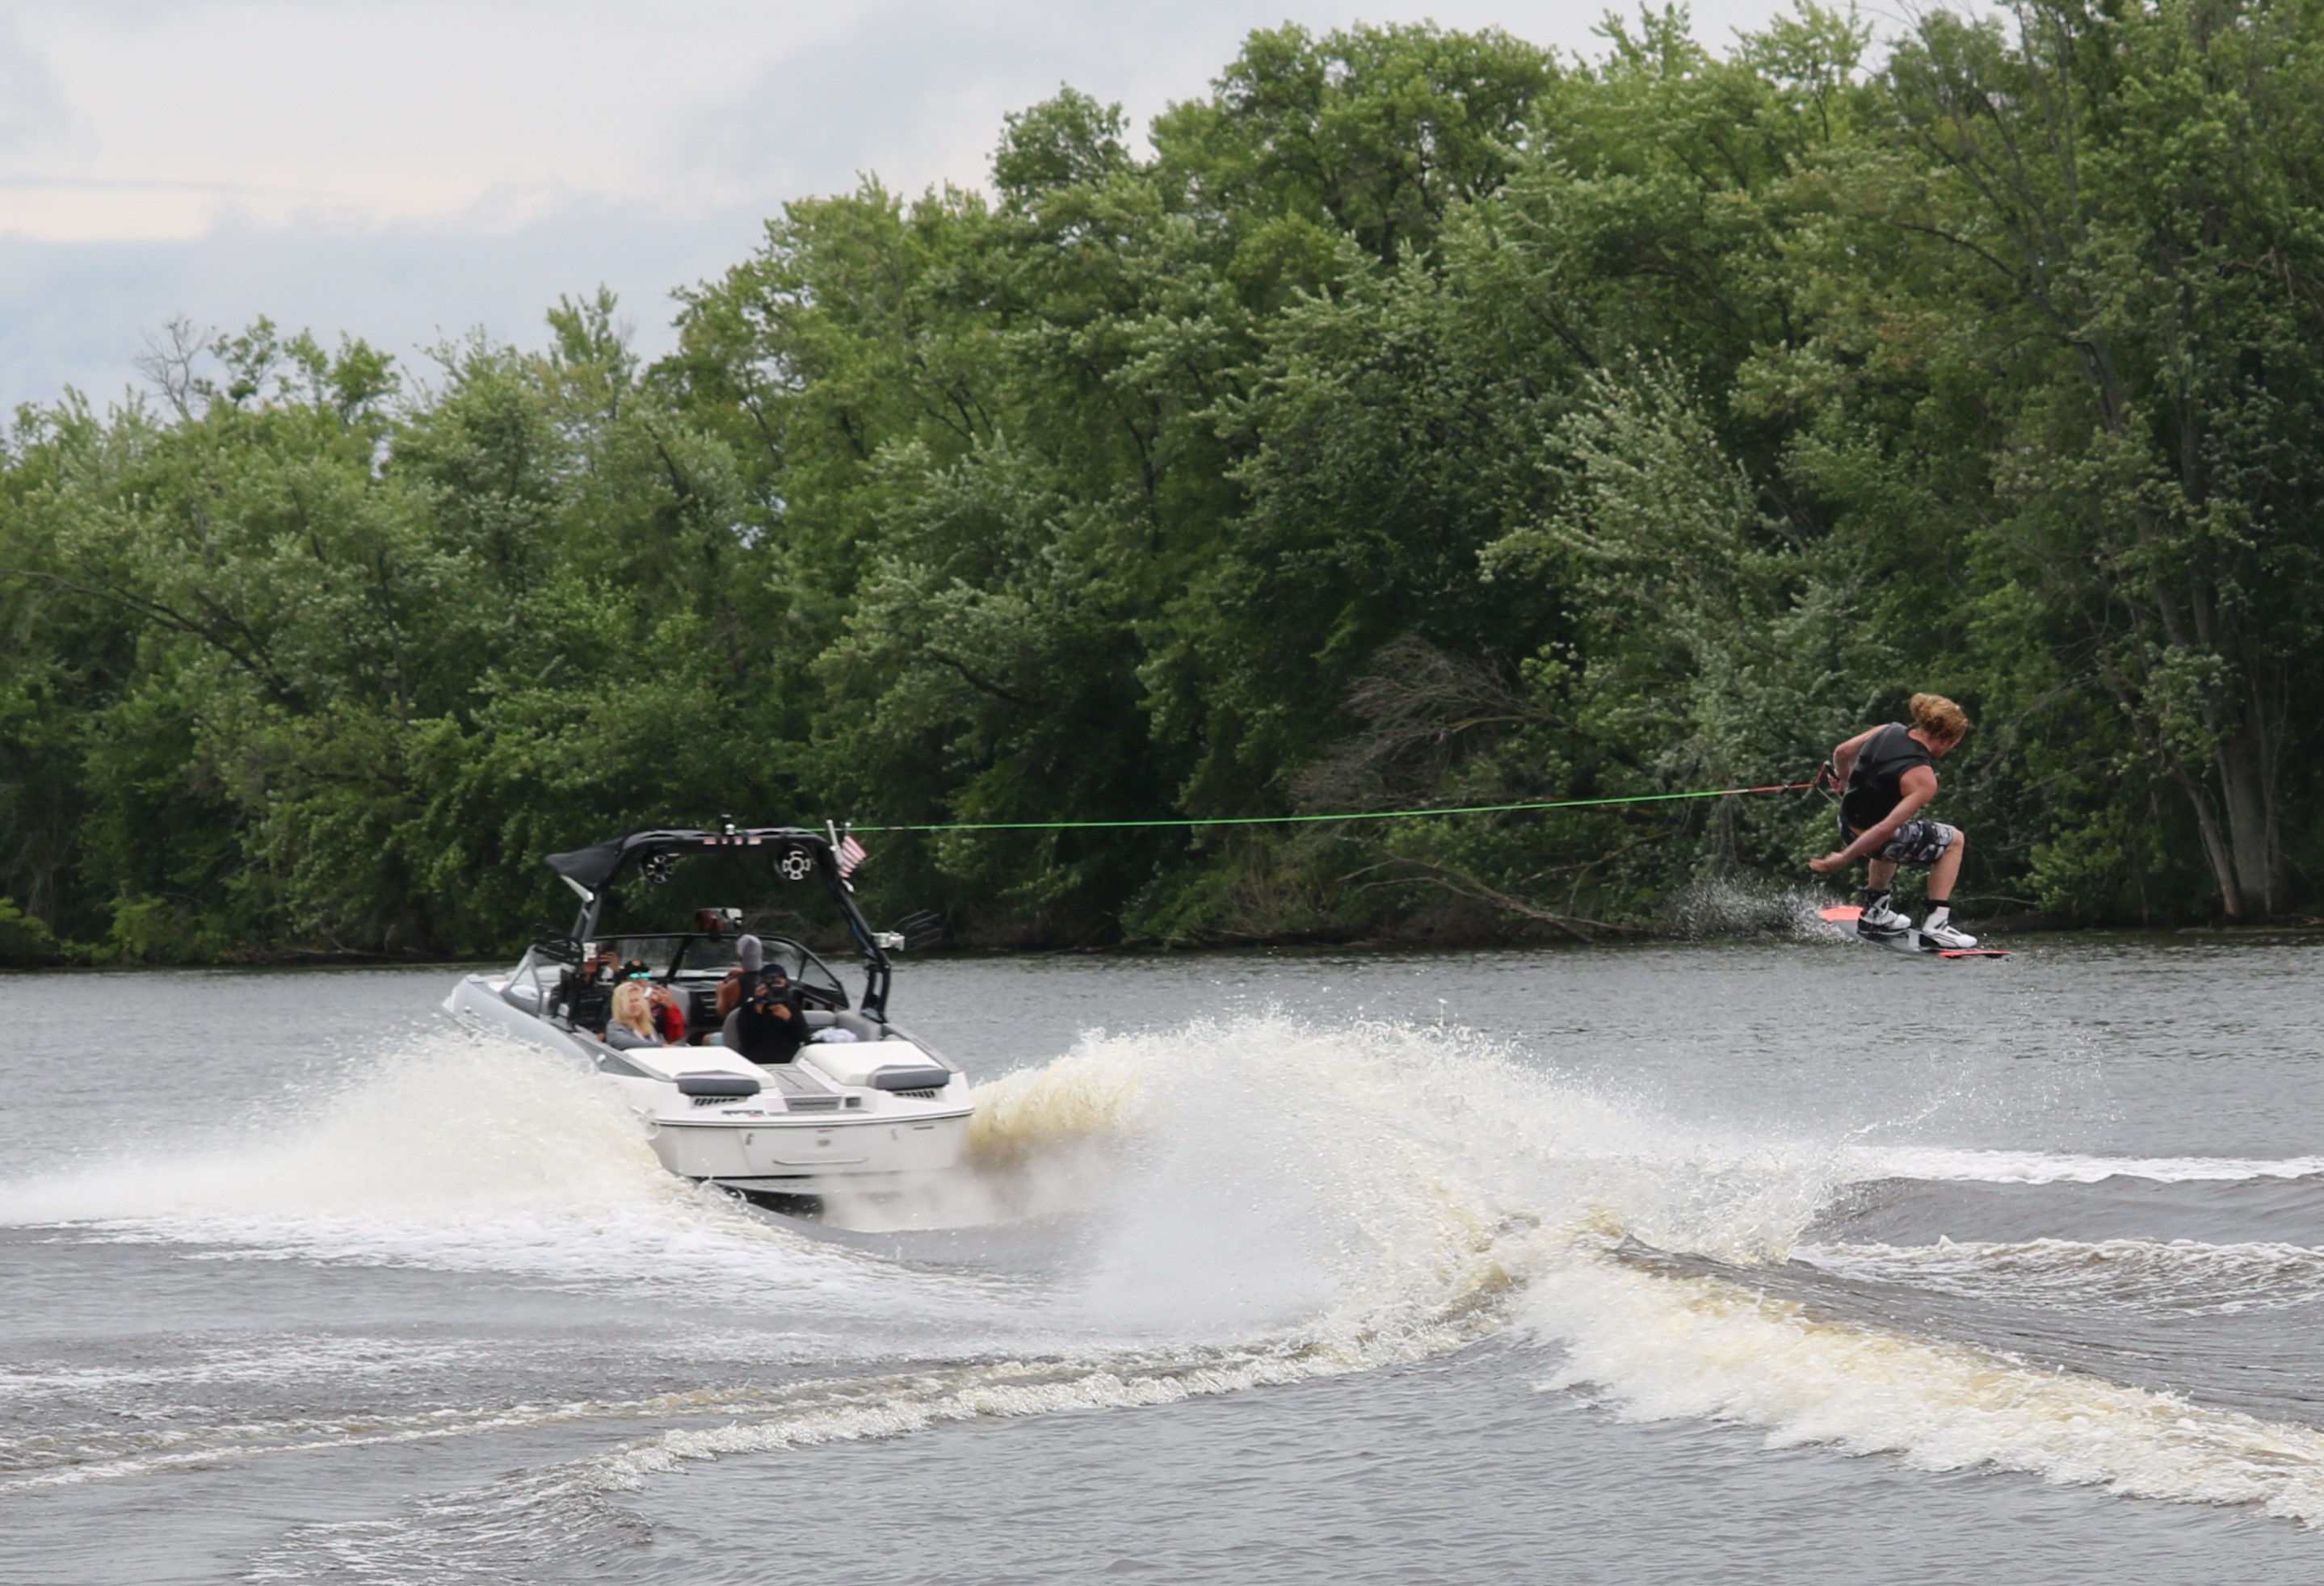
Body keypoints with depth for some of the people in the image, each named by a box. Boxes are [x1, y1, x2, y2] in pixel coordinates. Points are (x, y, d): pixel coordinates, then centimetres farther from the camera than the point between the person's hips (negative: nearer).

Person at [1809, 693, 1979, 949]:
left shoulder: (1890, 731, -5)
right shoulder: (1923, 780, -24)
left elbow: (1841, 753, 11)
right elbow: (1886, 829, -30)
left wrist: (1843, 776, 34)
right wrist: (1842, 860, -25)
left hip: (1848, 825, 7)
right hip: (1875, 839, -7)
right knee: (1954, 841, 15)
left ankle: (1876, 913, 41)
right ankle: (1936, 924, 6)